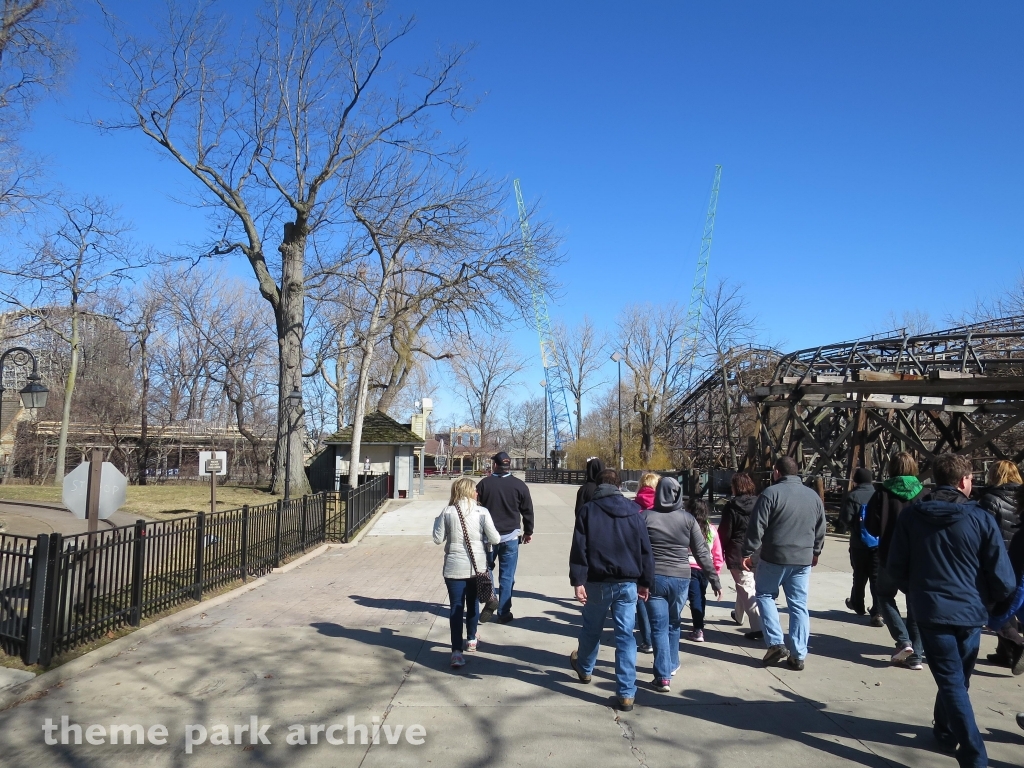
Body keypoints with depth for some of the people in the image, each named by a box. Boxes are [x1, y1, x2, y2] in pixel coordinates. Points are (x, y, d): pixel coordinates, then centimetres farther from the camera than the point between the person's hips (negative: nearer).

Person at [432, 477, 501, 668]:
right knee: (472, 603, 20)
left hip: (454, 567, -1)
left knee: (456, 607, 0)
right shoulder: (482, 512, -8)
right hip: (476, 566, 1)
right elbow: (495, 539, -7)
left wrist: (437, 522, 13)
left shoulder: (447, 512, -7)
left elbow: (438, 539, -2)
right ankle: (471, 640, 38)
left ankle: (457, 650, -10)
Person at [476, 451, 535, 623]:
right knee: (507, 576, 6)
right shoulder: (519, 485, -2)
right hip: (510, 536, 0)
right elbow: (528, 511, 4)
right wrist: (528, 532, 17)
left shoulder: (484, 484, -3)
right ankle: (503, 613, 9)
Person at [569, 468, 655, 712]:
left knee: (591, 629, 19)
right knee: (626, 636, 4)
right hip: (628, 583, 2)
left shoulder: (588, 510, -3)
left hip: (598, 582, -1)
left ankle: (584, 668, 43)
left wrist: (577, 581, -11)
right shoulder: (633, 511, 5)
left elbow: (579, 549, -11)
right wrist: (645, 581, 11)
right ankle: (626, 693, 3)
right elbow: (645, 549, 6)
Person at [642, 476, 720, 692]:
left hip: (654, 578, -2)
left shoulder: (646, 517, -5)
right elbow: (701, 552, -1)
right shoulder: (688, 519, -1)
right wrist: (714, 579, 5)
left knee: (659, 627, 3)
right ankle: (671, 665, 36)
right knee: (673, 624, 21)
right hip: (681, 579, 2)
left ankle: (663, 677, 0)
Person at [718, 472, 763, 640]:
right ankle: (738, 615, 44)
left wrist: (721, 552, 3)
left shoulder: (731, 506, -12)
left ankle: (758, 627, -11)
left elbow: (725, 532, -10)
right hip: (758, 553, 6)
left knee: (746, 589, -2)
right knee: (745, 585, 24)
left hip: (738, 554, -6)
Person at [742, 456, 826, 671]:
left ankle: (776, 643, 4)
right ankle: (798, 655, 11)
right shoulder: (814, 496, 9)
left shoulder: (771, 493, -9)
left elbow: (756, 527, -12)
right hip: (803, 559, 5)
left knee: (765, 595, 13)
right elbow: (820, 531, 17)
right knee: (798, 605, 10)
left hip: (774, 557, -5)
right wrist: (815, 553, 31)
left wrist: (747, 553, -5)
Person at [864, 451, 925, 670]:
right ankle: (916, 655, 13)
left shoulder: (883, 494, -10)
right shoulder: (923, 494, -4)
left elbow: (872, 528, -8)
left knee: (884, 596, 18)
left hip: (891, 557, -2)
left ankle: (903, 641, 2)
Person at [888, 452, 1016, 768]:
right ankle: (946, 733, 37)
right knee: (958, 679, 20)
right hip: (969, 611, 1)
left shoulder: (911, 515, -4)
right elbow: (1003, 578, -8)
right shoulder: (981, 518, -9)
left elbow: (896, 566, 1)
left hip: (931, 610, -1)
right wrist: (988, 599, 14)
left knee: (951, 682, 2)